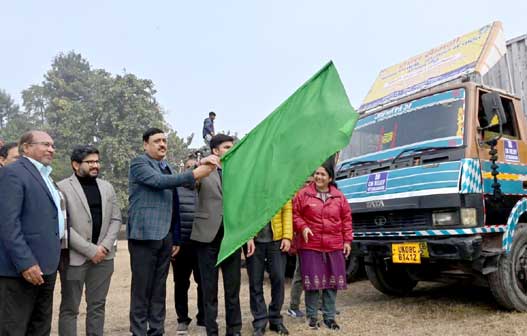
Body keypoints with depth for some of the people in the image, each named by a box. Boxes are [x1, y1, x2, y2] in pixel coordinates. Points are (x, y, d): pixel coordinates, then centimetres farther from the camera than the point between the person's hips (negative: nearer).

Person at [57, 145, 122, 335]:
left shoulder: (107, 187, 11)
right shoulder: (62, 187, -5)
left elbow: (116, 219, 9)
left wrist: (105, 247, -6)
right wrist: (90, 250, -14)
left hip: (103, 255, 5)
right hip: (75, 256, -4)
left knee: (97, 305, 12)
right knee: (69, 308, 6)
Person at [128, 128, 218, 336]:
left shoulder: (167, 168, 18)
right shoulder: (139, 163, -3)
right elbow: (159, 181, -21)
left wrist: (176, 237, 17)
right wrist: (194, 174, -25)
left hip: (165, 237, 7)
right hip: (145, 235, -6)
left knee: (159, 289, 11)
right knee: (141, 289, -1)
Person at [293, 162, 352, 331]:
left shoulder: (339, 196, 7)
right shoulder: (303, 194, -1)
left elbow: (346, 219, 11)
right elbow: (295, 214, 3)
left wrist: (347, 240, 6)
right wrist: (302, 227, -13)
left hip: (334, 247, 3)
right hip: (310, 246, -2)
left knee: (332, 281, 8)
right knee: (312, 281, 0)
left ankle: (329, 316, 21)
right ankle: (312, 316, 16)